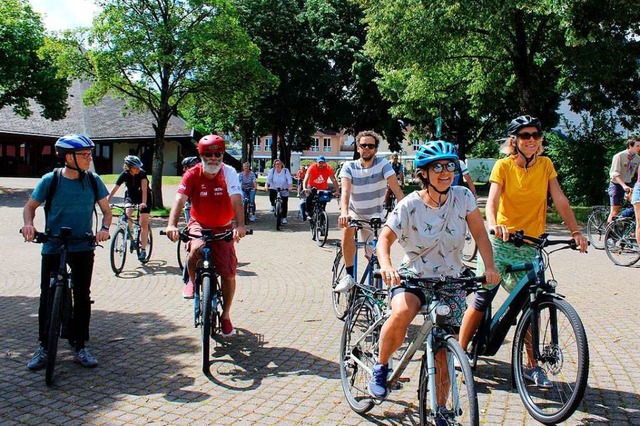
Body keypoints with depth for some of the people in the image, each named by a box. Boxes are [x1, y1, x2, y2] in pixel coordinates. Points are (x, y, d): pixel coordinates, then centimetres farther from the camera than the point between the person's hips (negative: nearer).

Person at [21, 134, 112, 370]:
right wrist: (28, 224, -15)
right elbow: (30, 206, 4)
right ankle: (43, 347, 18)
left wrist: (104, 228, -15)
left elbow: (106, 210, 4)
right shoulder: (50, 180, -8)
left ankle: (80, 347, 16)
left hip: (83, 247, 1)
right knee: (47, 297, 4)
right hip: (52, 247, -1)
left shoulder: (93, 181, -3)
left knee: (82, 297, 5)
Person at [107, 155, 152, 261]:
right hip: (131, 196, 2)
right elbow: (114, 190, -25)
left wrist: (143, 203, -50)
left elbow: (144, 189, -36)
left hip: (144, 198, -2)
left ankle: (143, 250, -6)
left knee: (144, 223, -10)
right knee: (127, 213, -29)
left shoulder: (142, 173, -25)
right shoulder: (125, 175, -20)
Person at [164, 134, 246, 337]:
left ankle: (225, 315, 18)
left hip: (223, 228, 0)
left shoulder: (229, 173, -16)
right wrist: (172, 224, -43)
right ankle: (192, 281, 0)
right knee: (196, 249, -34)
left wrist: (240, 226, -46)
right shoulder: (192, 175, -13)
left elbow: (236, 201, -28)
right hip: (199, 224, 0)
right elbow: (179, 200, -25)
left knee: (229, 274, -6)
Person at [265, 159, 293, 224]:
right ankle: (273, 205, 1)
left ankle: (284, 218, 15)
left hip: (284, 190, 0)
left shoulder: (286, 171, -10)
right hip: (274, 188, 1)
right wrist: (266, 186, -30)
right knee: (271, 194, -31)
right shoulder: (272, 171, -5)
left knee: (284, 204, 0)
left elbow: (289, 179, -17)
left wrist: (290, 186, -33)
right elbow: (268, 179, -13)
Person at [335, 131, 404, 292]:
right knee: (347, 229, -32)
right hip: (354, 212, 0)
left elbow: (397, 189, -25)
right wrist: (344, 212, -48)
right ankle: (349, 276, -22)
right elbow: (345, 191, -30)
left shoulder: (383, 164, -16)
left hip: (374, 215, 1)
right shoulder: (349, 167, -14)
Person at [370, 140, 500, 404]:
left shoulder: (463, 197, -6)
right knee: (401, 313, -34)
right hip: (413, 276, -2)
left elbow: (480, 234, -2)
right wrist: (386, 265, -38)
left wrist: (490, 267, -17)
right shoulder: (409, 205, -13)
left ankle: (441, 410, 20)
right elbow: (385, 238, -17)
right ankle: (380, 368, -7)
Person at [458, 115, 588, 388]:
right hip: (501, 242, -3)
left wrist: (575, 231, -13)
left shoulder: (545, 165, 4)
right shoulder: (503, 166, -5)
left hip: (531, 245, 3)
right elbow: (492, 199, -19)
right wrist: (493, 224, -39)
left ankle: (532, 365, 19)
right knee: (482, 299, -1)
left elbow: (560, 200, -2)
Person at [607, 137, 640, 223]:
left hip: (628, 184, 5)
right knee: (615, 211, -8)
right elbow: (615, 173, -23)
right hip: (616, 185, -5)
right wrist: (624, 185, -35)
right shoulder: (619, 156, -16)